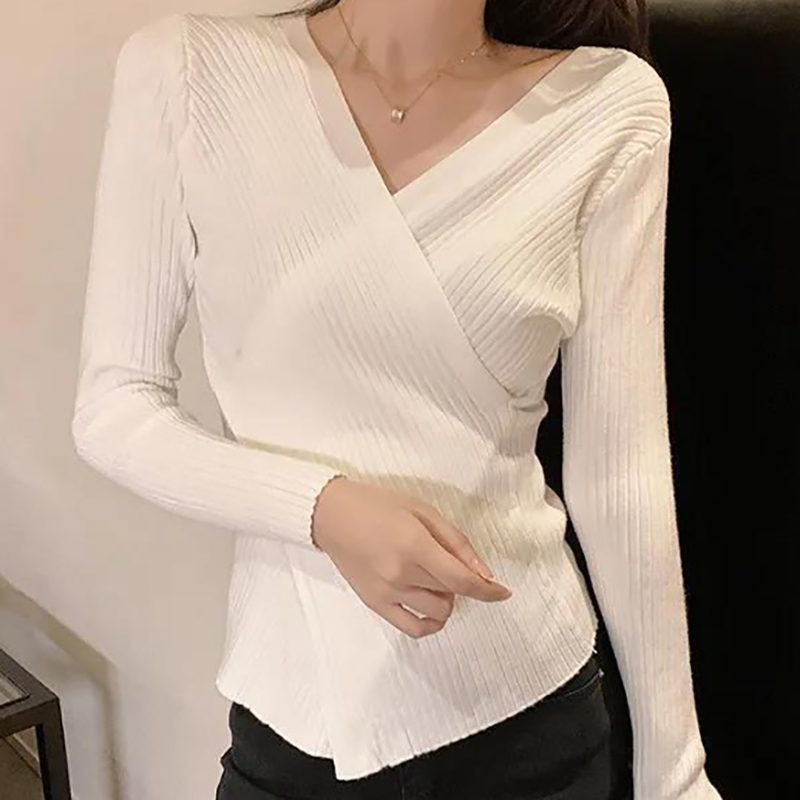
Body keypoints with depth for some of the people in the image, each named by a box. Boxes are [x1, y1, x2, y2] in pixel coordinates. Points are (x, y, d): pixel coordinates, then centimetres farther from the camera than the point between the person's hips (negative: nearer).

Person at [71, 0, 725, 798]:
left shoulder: (609, 103, -9)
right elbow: (112, 408, -5)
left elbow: (620, 464, -6)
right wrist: (325, 507, -22)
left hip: (533, 714, 1)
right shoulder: (184, 70, -9)